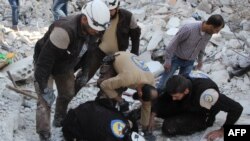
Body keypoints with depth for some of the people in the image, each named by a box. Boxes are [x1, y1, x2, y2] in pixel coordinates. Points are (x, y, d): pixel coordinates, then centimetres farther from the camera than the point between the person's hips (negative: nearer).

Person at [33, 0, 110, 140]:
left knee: (68, 94, 18)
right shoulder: (65, 30, -42)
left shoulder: (89, 29, -15)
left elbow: (84, 51, 6)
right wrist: (44, 87, -33)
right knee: (45, 100, -12)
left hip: (65, 65, 7)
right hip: (44, 63, -7)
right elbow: (45, 59, -38)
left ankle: (60, 120, 44)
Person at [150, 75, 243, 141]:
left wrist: (222, 132, -26)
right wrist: (152, 117, -20)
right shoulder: (179, 86, -25)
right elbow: (162, 100, -7)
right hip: (186, 107, 5)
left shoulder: (204, 94, -43)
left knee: (168, 128, -24)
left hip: (200, 117, -4)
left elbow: (236, 108, -37)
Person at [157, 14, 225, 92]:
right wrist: (168, 60, -17)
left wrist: (200, 60, 20)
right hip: (176, 58, -4)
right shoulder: (188, 29, -33)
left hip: (189, 62, 5)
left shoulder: (209, 34, -14)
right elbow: (174, 43, -23)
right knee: (165, 80, 5)